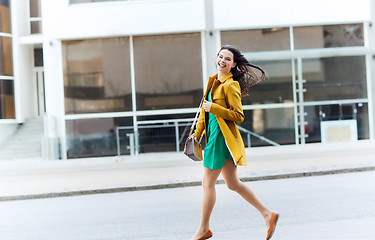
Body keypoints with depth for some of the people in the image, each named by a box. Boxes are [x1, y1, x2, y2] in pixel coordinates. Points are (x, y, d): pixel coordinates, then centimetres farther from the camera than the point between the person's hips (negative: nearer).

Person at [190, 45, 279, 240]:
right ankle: (267, 214, 16)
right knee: (233, 183, 12)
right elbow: (206, 109, 21)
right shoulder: (213, 81, 15)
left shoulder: (230, 85, -12)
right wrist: (197, 133, 19)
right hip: (214, 135, 9)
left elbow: (239, 116, -16)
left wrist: (213, 108, -18)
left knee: (208, 183, 0)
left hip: (222, 137, -9)